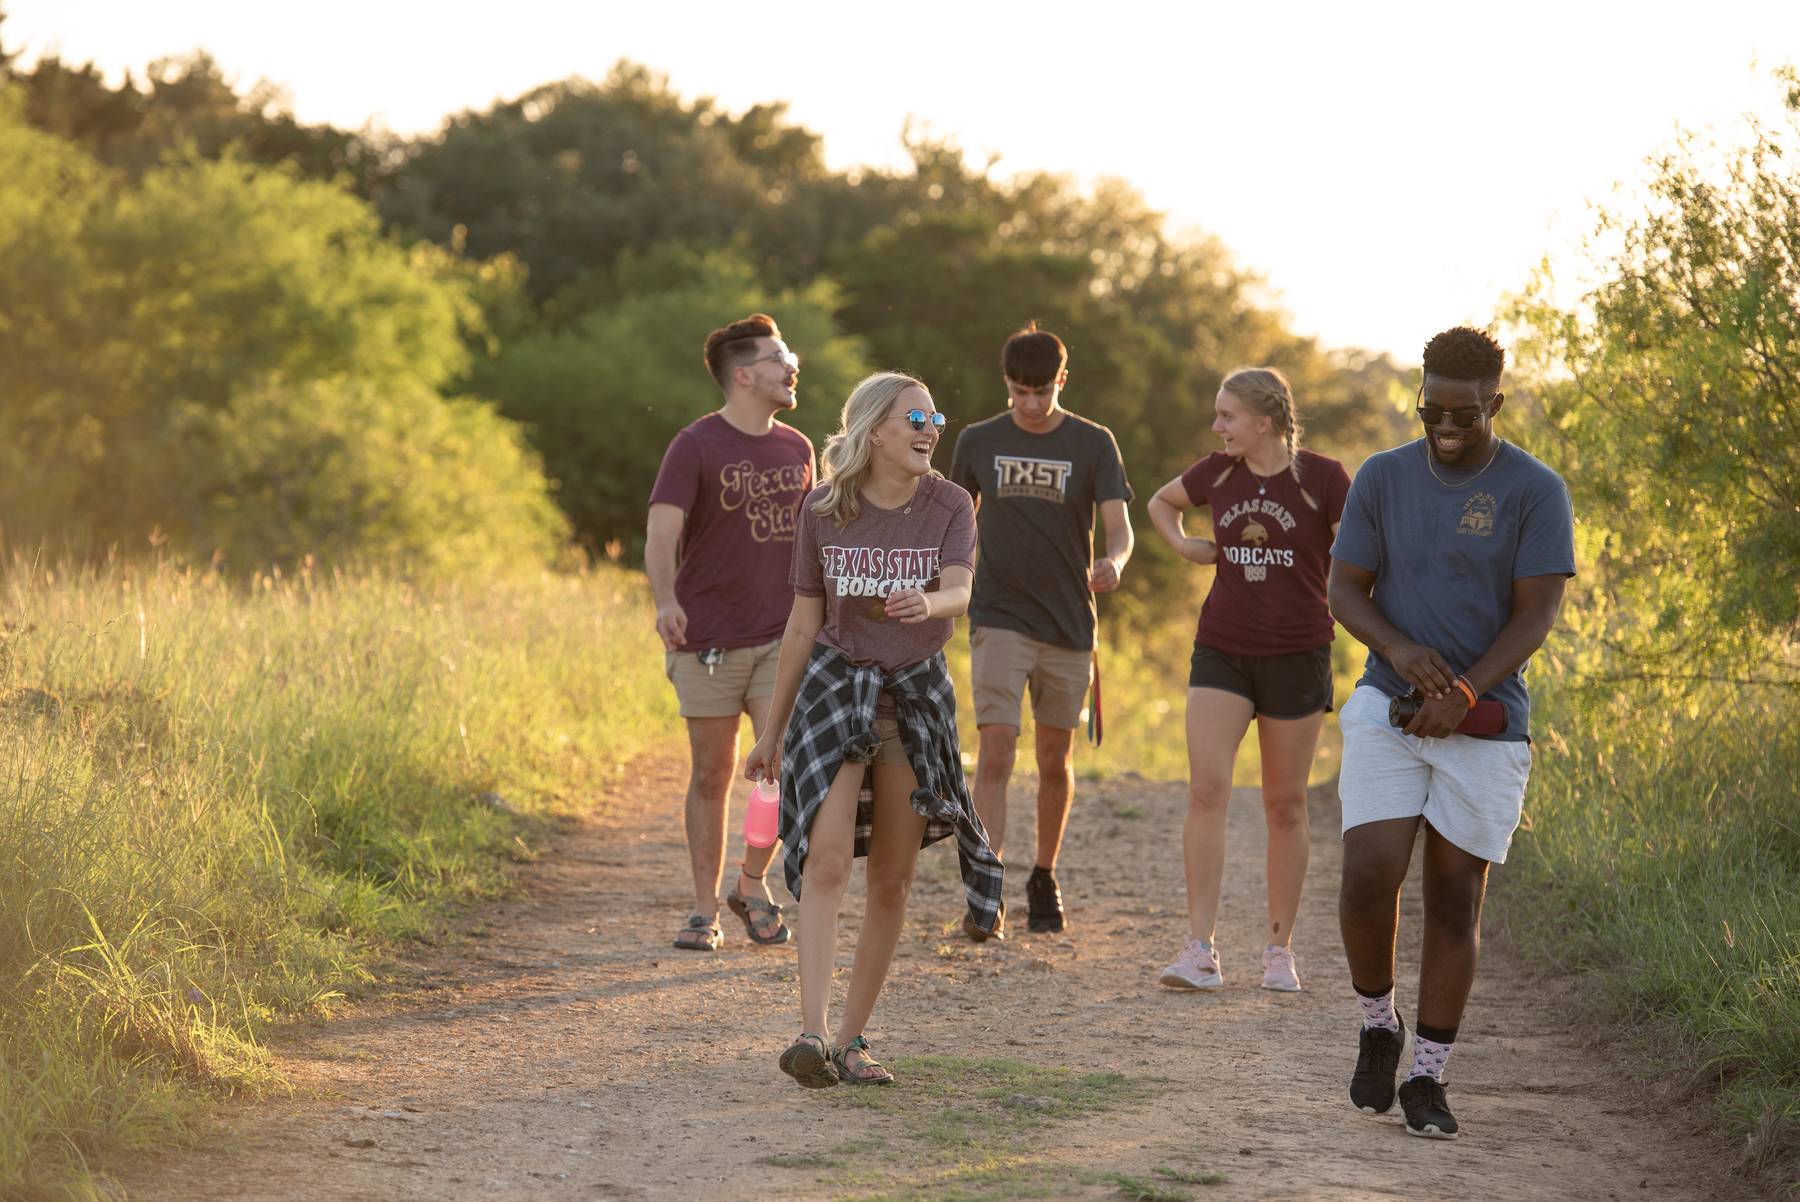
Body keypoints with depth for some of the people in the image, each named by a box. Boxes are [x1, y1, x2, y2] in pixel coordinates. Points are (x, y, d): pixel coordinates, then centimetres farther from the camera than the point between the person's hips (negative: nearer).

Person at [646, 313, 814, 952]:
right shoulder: (696, 447, -7)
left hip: (781, 637, 4)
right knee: (711, 776, 4)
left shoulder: (797, 450, 10)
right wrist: (666, 601, -35)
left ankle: (752, 883, 12)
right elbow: (661, 534, -18)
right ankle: (705, 910, 14)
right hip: (709, 642, -3)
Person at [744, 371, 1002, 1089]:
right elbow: (804, 625, 6)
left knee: (892, 880, 4)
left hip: (915, 694, 1)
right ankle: (812, 1033, -25)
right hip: (834, 687, -1)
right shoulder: (823, 511, -1)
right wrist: (773, 730, 10)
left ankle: (851, 1039, 15)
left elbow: (960, 590, -21)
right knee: (826, 860, -18)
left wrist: (929, 603, -46)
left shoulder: (949, 505, -3)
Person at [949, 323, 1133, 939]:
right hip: (999, 619, -1)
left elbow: (1119, 526, -11)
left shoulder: (1093, 444, -2)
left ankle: (1045, 879, 30)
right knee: (997, 749, -14)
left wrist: (1112, 563, -32)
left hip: (1068, 625, 1)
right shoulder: (979, 442, 2)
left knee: (1056, 759, 11)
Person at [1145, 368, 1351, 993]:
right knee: (1206, 789, -12)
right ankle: (1200, 950, -12)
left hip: (1297, 657, -2)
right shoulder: (1217, 474, 4)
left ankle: (1279, 950, 18)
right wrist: (1183, 546, 8)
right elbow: (1161, 502, 23)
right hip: (1222, 652, 2)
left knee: (1285, 806, 6)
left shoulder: (1321, 478, -7)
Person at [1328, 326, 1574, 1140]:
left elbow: (1537, 614, -8)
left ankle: (1428, 1078, 13)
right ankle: (1377, 1025, 12)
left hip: (1486, 724, -1)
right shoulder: (1383, 478, 4)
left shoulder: (1535, 492, -4)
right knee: (1370, 873, -14)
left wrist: (1463, 693, -19)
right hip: (1387, 707, 1)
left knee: (1455, 899, 2)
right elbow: (1344, 590, 5)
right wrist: (1399, 649, -16)